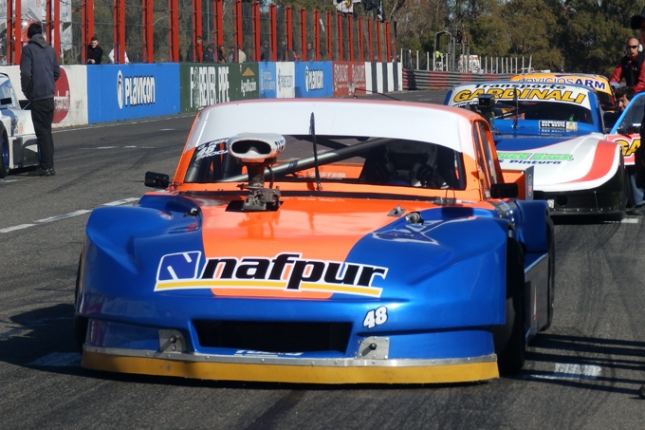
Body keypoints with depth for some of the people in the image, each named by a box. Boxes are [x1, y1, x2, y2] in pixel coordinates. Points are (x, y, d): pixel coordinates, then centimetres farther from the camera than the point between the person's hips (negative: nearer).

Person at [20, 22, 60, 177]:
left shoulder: (28, 49, -7)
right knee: (47, 130, 14)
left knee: (42, 131, -4)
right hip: (50, 96, 6)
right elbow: (57, 71, 13)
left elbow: (26, 73, -13)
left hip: (37, 96, -6)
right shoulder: (50, 49, 11)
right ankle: (48, 165, 16)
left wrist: (26, 91, 0)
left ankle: (46, 166, -6)